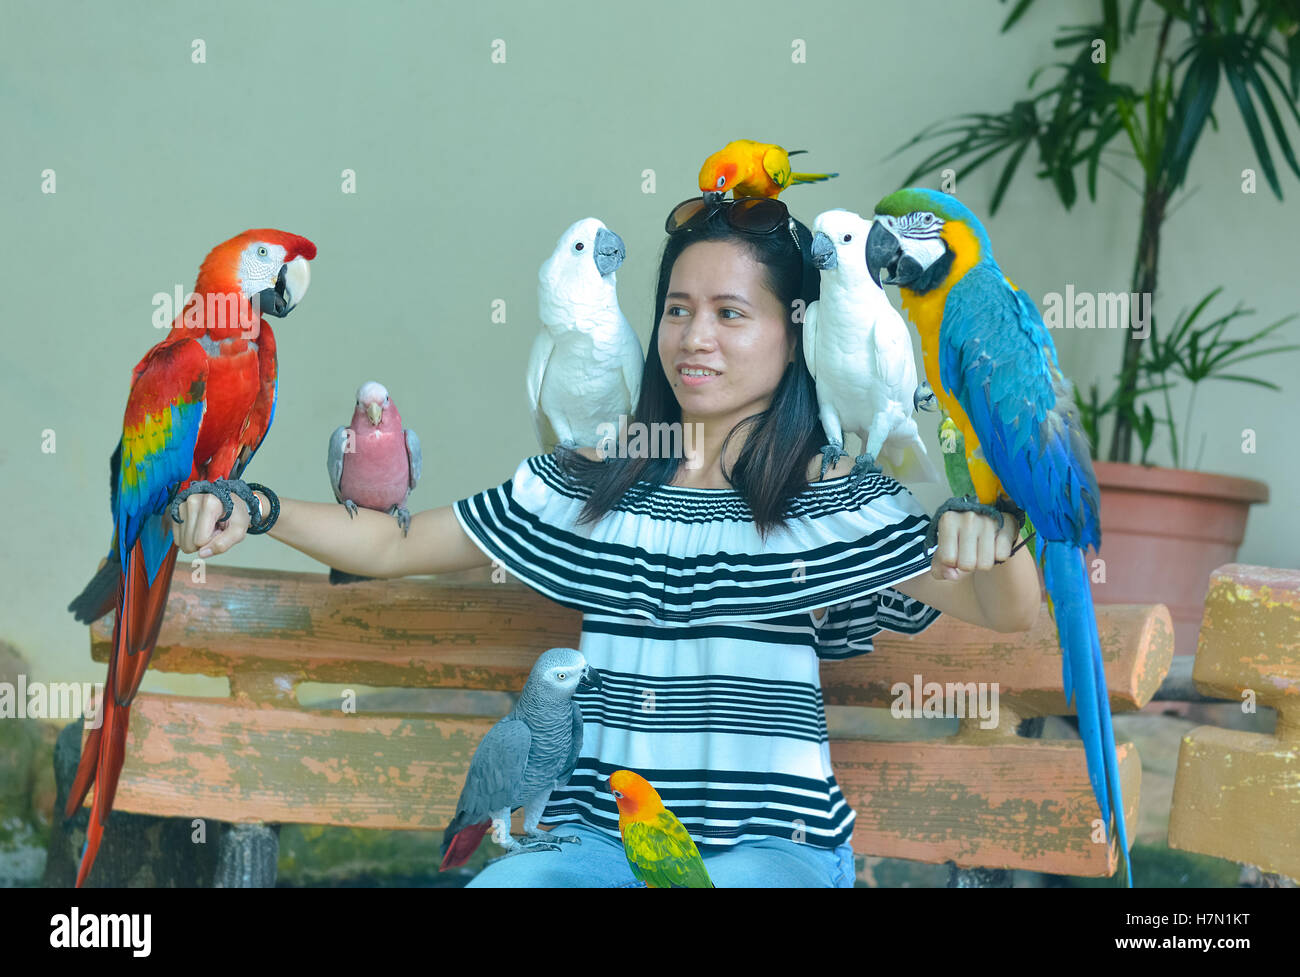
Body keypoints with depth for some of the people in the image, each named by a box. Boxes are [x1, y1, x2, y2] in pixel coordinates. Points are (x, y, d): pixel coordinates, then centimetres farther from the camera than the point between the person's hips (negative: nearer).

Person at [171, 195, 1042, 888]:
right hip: (600, 834, 2)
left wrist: (991, 536, -29)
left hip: (770, 843, -2)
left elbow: (1007, 610, -5)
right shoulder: (595, 481, 10)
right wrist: (256, 510, 0)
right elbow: (393, 545, 14)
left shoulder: (838, 497, 2)